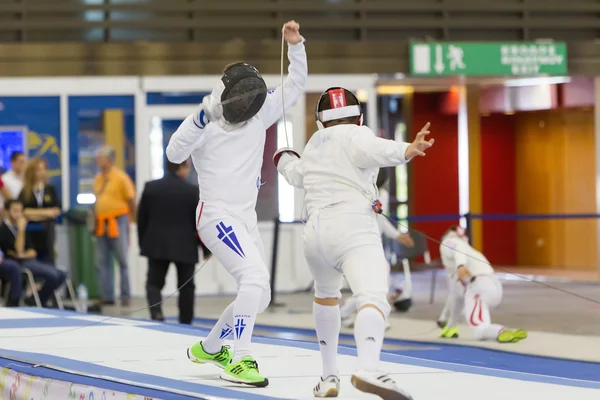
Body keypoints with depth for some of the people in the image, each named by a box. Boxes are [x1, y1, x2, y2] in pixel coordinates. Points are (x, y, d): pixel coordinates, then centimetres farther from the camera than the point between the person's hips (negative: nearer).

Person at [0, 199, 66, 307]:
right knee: (52, 274, -26)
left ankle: (38, 301, 1)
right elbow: (18, 251, -17)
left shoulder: (18, 228, 19)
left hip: (30, 261, 8)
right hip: (19, 265, -8)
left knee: (61, 276, -6)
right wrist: (21, 229, -19)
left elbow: (33, 252, 15)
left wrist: (24, 254, -7)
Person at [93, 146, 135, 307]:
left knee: (122, 260, -2)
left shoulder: (121, 178, -7)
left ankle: (126, 297, 2)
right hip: (101, 224, 7)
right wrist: (94, 223, 12)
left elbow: (131, 201, -6)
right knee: (102, 261, 5)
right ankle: (107, 296, 9)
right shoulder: (97, 179, 12)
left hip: (117, 222, -6)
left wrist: (136, 222, -7)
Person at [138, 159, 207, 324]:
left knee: (154, 282, 5)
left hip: (157, 245, 1)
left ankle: (156, 312, -22)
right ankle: (185, 323, 11)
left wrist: (143, 243, 16)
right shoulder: (193, 191, -7)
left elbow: (141, 218, 5)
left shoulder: (150, 187, 0)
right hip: (185, 247, -1)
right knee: (186, 286, 10)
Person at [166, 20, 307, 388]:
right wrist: (199, 120, -35)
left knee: (259, 297, 12)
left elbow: (295, 86, 5)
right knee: (255, 277, -27)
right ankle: (240, 361, -30)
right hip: (217, 217, -8)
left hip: (247, 220, 8)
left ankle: (210, 348, 31)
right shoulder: (206, 123, -10)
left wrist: (295, 43, -8)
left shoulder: (259, 114, 6)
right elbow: (175, 154, -24)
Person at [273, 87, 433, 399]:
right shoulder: (355, 135, 5)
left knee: (326, 294, 35)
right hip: (352, 229, -7)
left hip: (316, 233, 7)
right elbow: (371, 149, -19)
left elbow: (297, 176, 44)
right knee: (373, 300, -25)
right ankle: (367, 370, -52)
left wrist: (284, 161, 67)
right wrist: (408, 150, -37)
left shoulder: (316, 144, 24)